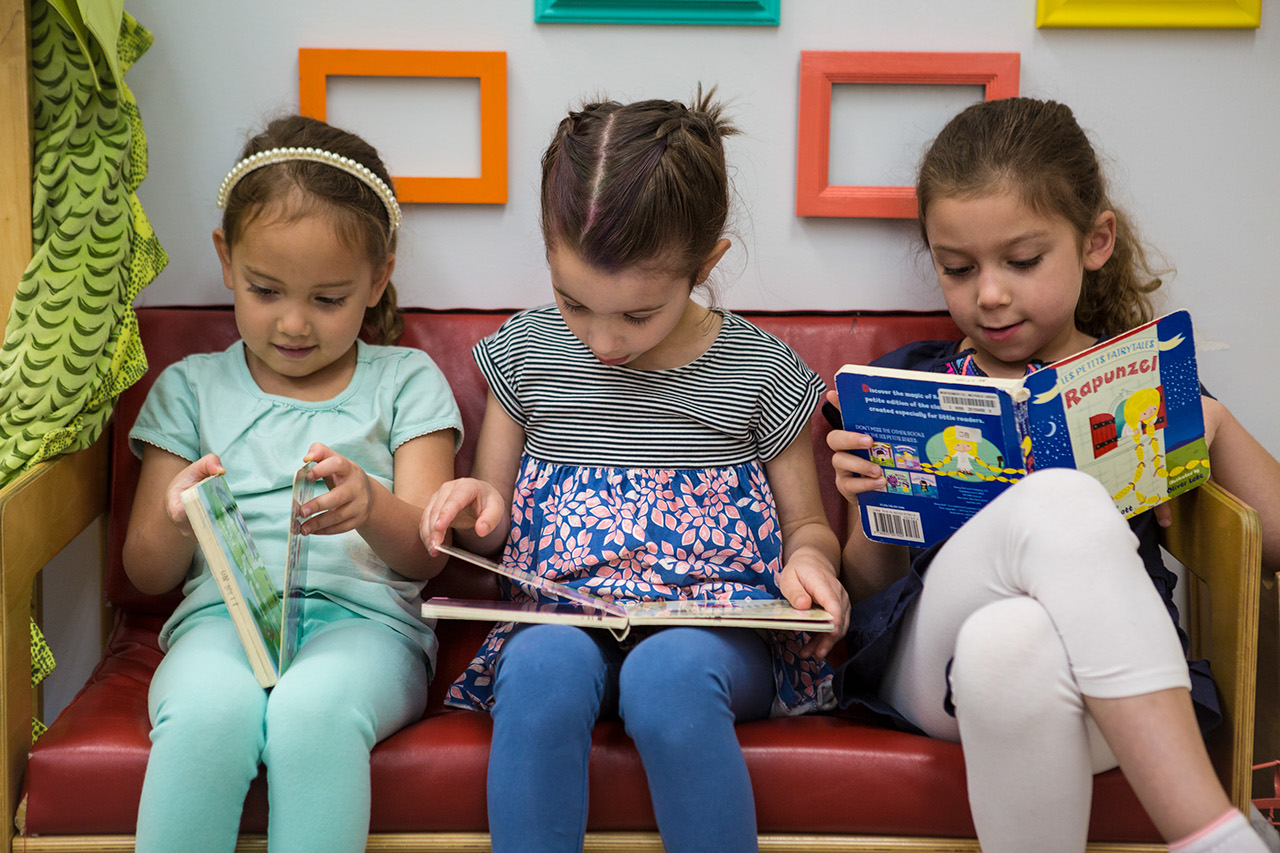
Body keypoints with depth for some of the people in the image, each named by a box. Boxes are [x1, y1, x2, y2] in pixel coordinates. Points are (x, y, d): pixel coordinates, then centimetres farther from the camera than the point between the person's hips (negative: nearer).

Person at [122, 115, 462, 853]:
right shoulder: (191, 389, 18)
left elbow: (425, 554, 4)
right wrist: (177, 518, -9)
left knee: (314, 710, -37)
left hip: (363, 618, -1)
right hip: (223, 615, 1)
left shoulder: (405, 381, 14)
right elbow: (148, 573, 15)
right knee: (207, 711, -36)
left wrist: (369, 505, -20)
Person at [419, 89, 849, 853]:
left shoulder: (760, 372, 3)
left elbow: (807, 524, 15)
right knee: (543, 665, -35)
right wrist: (478, 507, -5)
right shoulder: (525, 353, 8)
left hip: (717, 625, -1)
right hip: (561, 618, 2)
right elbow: (494, 524, 19)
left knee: (668, 672, -37)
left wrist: (808, 558, -10)